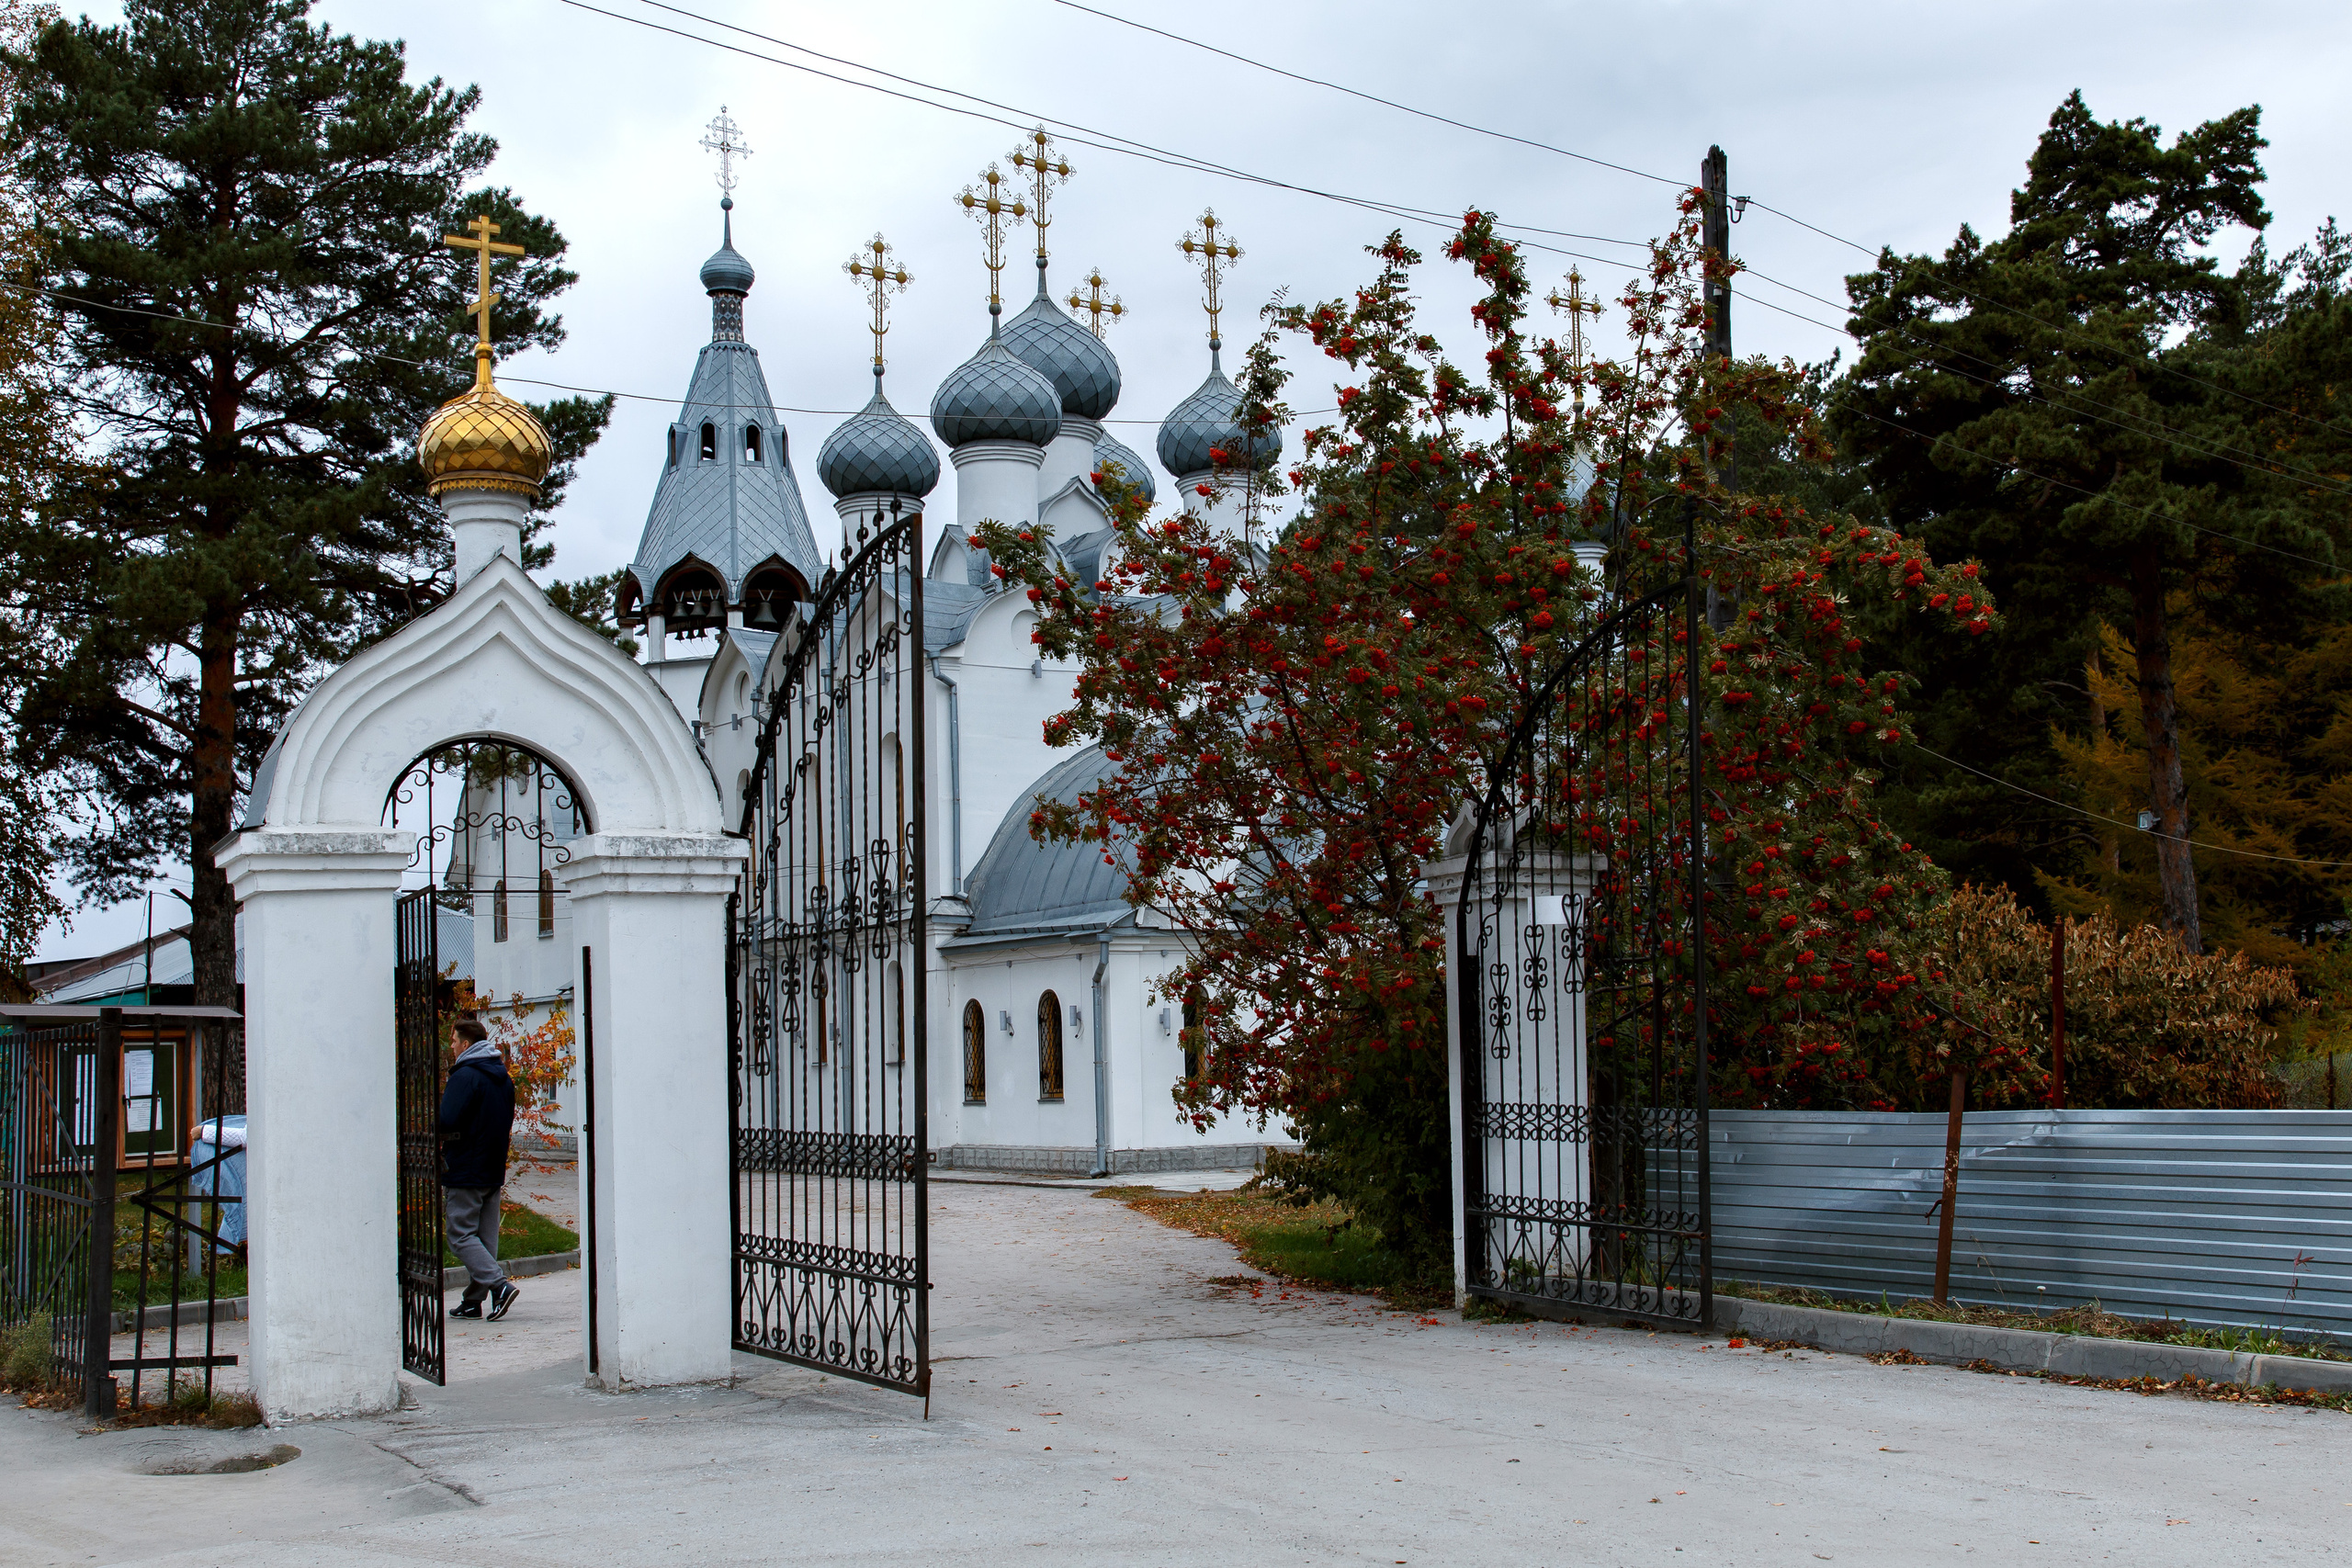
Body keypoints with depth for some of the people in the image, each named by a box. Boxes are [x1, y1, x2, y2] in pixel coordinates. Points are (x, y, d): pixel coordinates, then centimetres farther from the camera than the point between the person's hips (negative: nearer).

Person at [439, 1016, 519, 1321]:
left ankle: (500, 1285, -18)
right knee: (486, 1236, 9)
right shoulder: (503, 1078, 13)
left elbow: (447, 1122, -23)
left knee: (461, 1236, -4)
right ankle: (473, 1301, 11)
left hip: (465, 1170, -8)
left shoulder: (465, 1076, -15)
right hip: (494, 1170, 8)